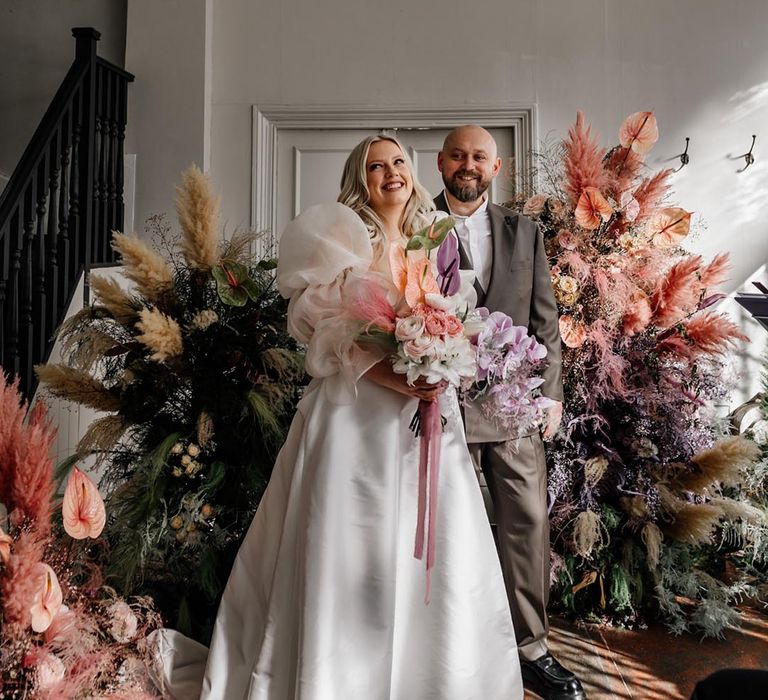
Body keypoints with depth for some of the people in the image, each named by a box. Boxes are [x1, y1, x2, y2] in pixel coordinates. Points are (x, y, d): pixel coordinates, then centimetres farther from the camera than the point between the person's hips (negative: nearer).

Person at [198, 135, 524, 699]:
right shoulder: (342, 238, 1)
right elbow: (322, 325, -9)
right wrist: (384, 371, -21)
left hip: (426, 412, 5)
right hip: (357, 409, -4)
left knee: (434, 547, 6)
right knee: (351, 548, -1)